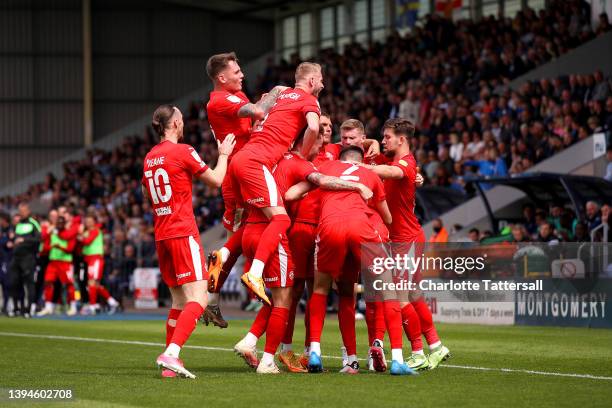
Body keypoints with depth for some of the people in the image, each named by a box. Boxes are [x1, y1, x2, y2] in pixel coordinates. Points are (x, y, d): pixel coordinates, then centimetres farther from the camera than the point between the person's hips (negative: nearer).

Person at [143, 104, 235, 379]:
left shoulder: (150, 157, 12)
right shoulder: (183, 151, -9)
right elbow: (216, 180, -1)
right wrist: (224, 154, 15)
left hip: (161, 236, 8)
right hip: (183, 233, -8)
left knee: (179, 301, 13)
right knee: (197, 299, -12)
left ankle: (169, 364, 9)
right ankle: (170, 354, -28)